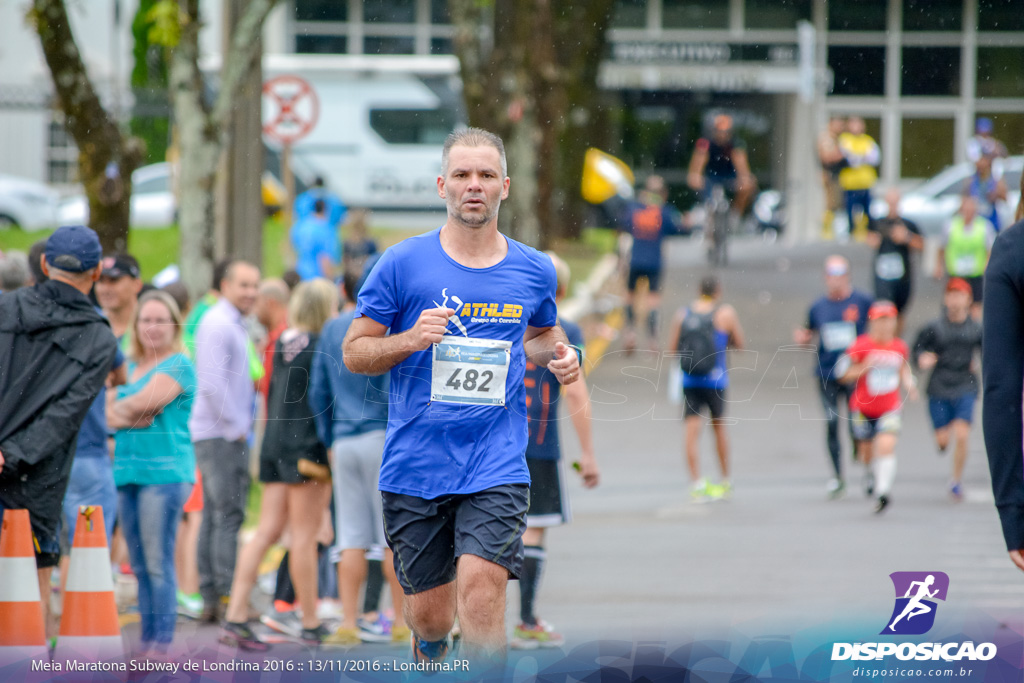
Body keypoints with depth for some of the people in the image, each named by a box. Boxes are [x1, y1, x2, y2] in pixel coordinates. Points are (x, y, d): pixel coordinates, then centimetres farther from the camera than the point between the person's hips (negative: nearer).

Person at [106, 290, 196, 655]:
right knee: (140, 566, 7)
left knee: (158, 563, -10)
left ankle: (162, 640, -10)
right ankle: (146, 640, 11)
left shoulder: (179, 365, -2)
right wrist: (131, 417, -9)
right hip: (127, 472, 7)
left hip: (165, 472, -7)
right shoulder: (127, 366, 20)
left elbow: (145, 400, -14)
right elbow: (109, 414, 10)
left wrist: (122, 409, 5)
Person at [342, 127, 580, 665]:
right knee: (428, 614, 7)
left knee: (481, 588, -21)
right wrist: (410, 340, -16)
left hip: (497, 465, 0)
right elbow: (354, 352, 3)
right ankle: (429, 659, 42)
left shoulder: (534, 271, 7)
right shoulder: (403, 263, 0)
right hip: (414, 464, 0)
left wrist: (557, 355, 4)